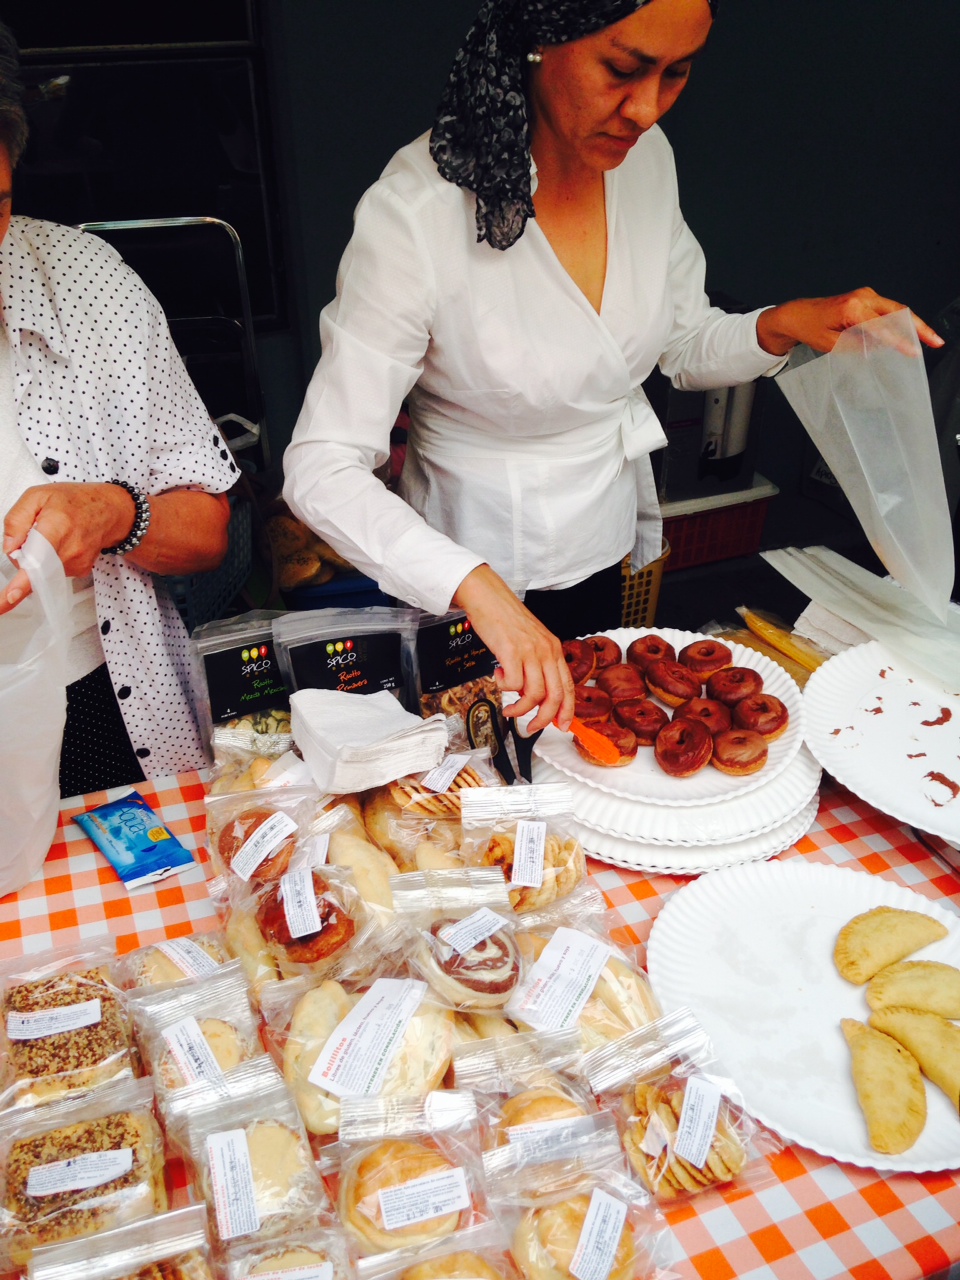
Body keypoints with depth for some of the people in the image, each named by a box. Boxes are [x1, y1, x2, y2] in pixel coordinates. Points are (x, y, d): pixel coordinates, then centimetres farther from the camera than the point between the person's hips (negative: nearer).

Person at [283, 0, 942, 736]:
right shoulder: (417, 212, -28)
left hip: (604, 539, 6)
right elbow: (323, 468, -30)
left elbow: (683, 345, 6)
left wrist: (782, 327, -16)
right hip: (477, 560, -5)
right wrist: (480, 591, -43)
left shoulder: (646, 157, -9)